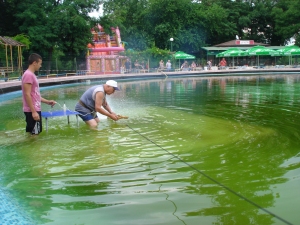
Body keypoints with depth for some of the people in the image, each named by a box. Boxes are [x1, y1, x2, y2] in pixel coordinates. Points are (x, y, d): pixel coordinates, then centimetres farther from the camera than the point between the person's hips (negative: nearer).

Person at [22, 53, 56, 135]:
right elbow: (27, 95, -20)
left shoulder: (31, 75, 16)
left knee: (33, 134, 14)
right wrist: (33, 112, -22)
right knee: (34, 135, -4)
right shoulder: (28, 75, -14)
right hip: (32, 111, -10)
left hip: (35, 110, 10)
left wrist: (47, 101, 20)